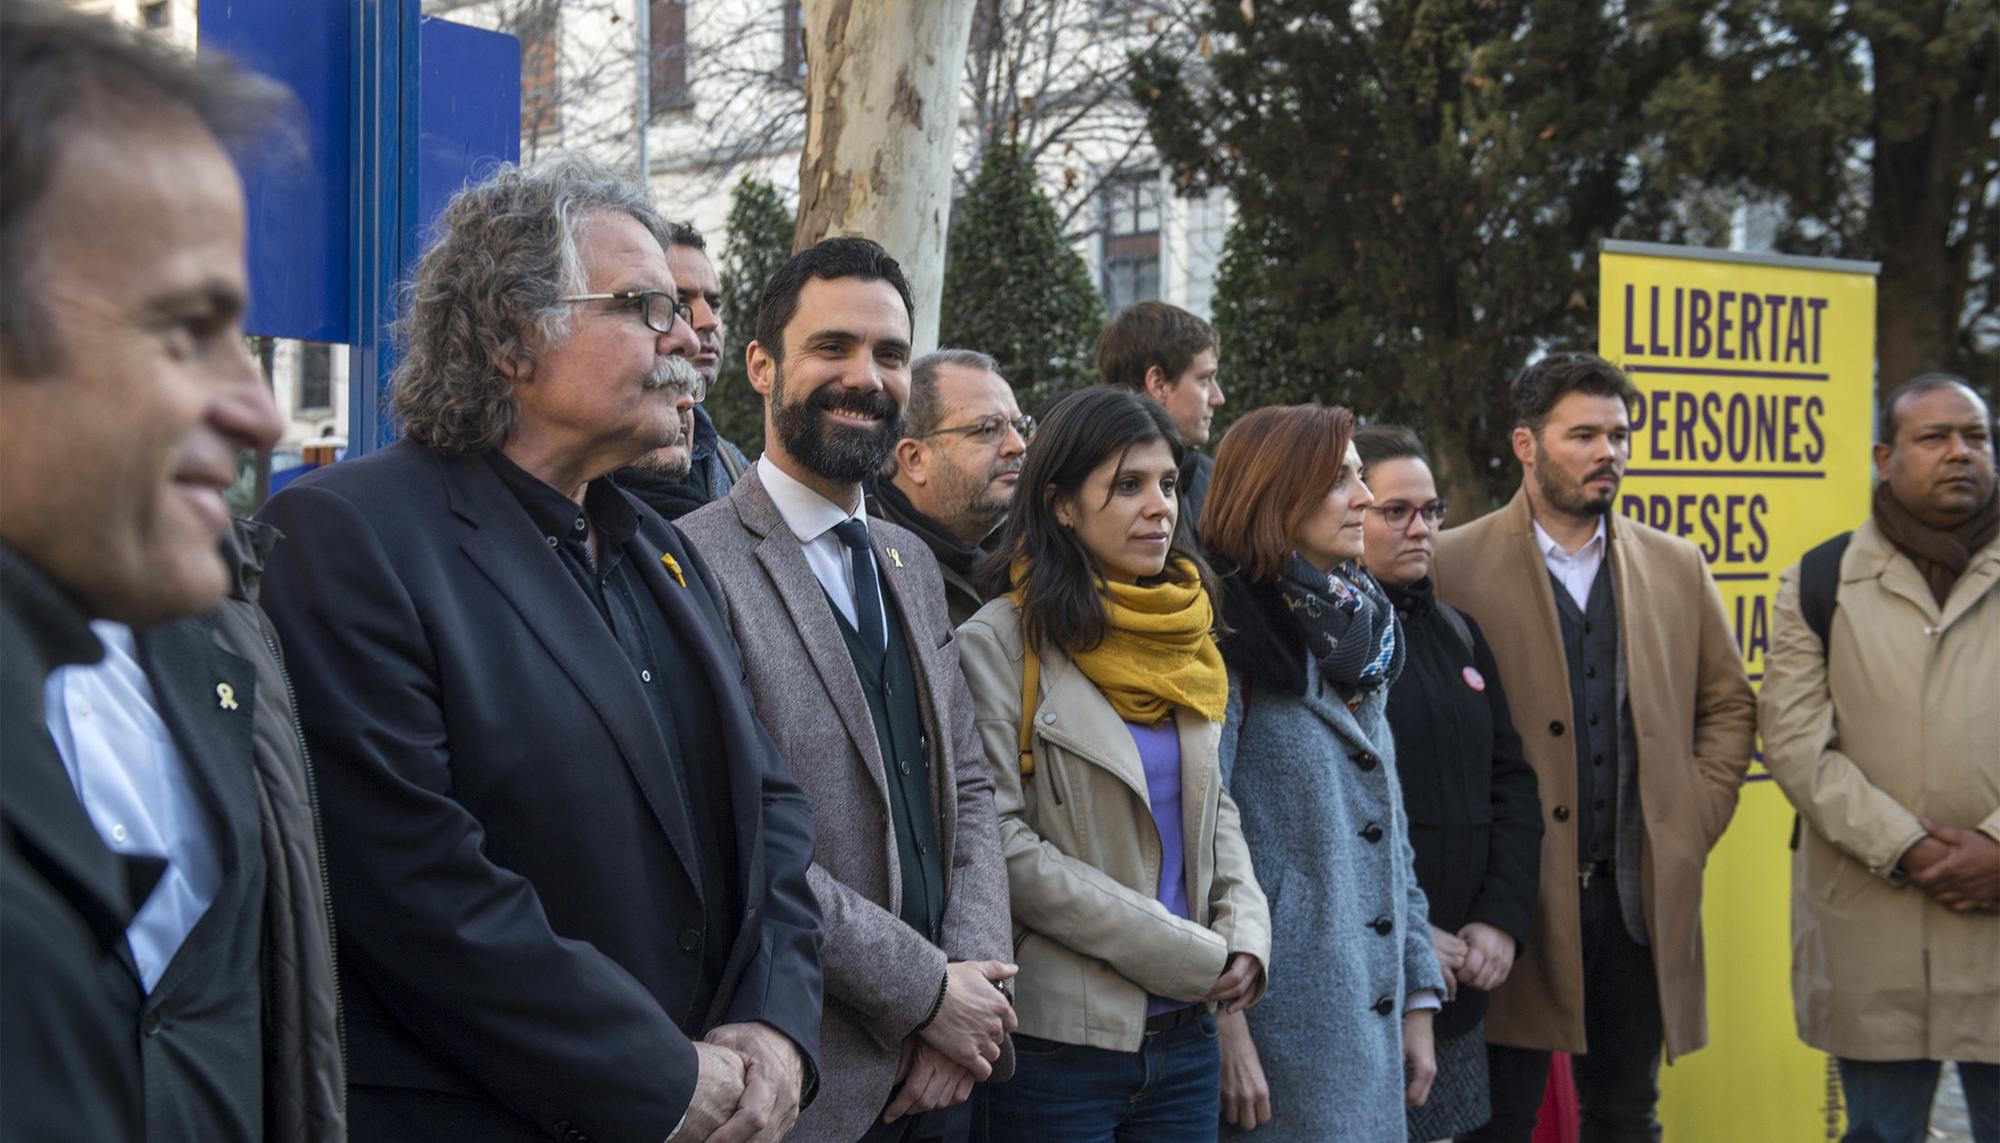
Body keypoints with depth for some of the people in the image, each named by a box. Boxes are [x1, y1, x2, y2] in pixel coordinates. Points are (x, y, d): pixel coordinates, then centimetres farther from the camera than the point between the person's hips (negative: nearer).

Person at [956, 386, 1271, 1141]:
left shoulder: (1185, 643, 10)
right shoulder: (1002, 642, -8)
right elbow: (1004, 845, -15)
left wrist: (1245, 934, -3)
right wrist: (1192, 955, -14)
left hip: (1183, 1040, 6)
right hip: (1059, 1043, -5)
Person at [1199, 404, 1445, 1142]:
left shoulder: (1359, 636, 13)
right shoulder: (1230, 644, -10)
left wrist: (1417, 999, 13)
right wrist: (1224, 1022, -19)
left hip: (1371, 1021, 7)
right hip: (1279, 1019, -7)